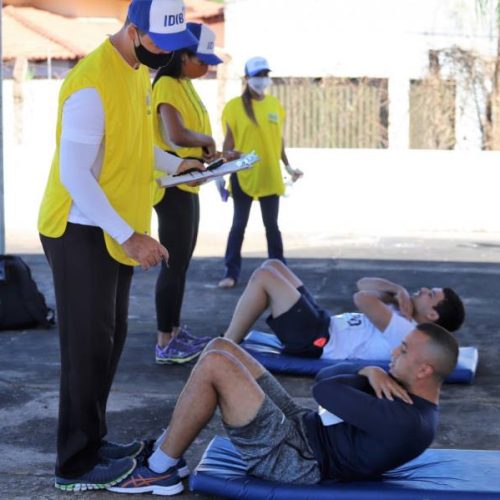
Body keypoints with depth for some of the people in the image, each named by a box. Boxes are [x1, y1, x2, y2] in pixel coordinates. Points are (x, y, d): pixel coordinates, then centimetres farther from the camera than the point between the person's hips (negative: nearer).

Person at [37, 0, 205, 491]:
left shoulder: (139, 72, 7)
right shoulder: (91, 83, -23)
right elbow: (74, 174, -25)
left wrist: (175, 163, 12)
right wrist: (130, 235, -26)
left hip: (115, 232, 9)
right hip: (81, 231, -9)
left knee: (110, 338, 15)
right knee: (88, 345, -2)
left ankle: (92, 440, 28)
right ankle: (77, 464, 8)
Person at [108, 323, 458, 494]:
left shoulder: (405, 422, -25)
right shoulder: (414, 399, 7)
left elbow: (325, 390, -22)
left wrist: (364, 377, -2)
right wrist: (372, 373, -8)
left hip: (290, 456, -10)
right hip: (302, 427, 10)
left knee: (214, 364, -18)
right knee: (221, 347, 6)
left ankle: (160, 471, -4)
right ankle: (168, 449, 13)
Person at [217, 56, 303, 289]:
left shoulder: (275, 104, 7)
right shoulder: (235, 106, -5)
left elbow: (279, 139, 14)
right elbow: (229, 140, -4)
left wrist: (288, 166, 15)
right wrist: (228, 157, -23)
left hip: (270, 175, 3)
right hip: (243, 175, -3)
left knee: (271, 225, 12)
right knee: (239, 225, 3)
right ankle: (231, 272, 9)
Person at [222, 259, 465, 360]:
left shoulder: (405, 333, -20)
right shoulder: (403, 315, 10)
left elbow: (362, 299, -29)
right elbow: (363, 284, 13)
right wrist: (397, 290, -5)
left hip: (316, 341, -10)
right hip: (322, 325, 10)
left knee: (263, 277, -17)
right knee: (272, 266, 11)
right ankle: (231, 338, 13)